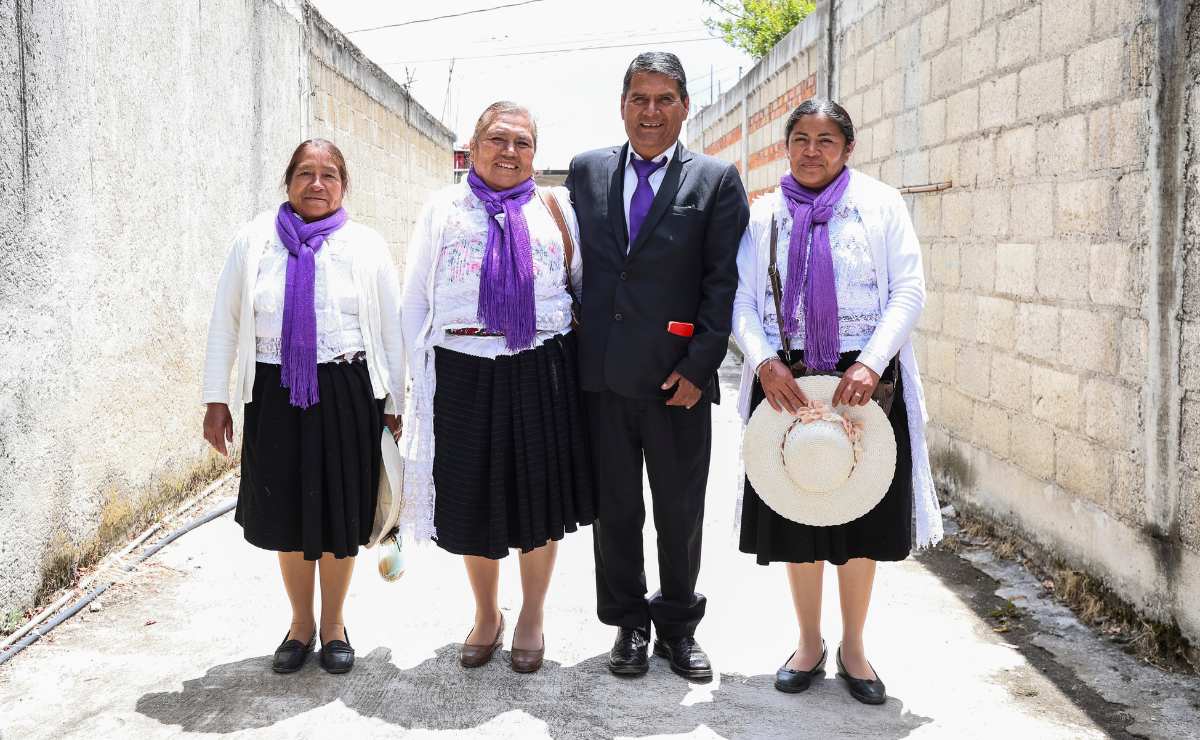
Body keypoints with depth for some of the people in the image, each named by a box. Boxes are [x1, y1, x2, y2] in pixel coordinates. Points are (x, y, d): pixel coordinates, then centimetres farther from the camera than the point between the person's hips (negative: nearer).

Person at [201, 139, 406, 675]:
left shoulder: (366, 246, 2)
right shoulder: (254, 240, 3)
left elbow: (391, 328, 5)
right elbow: (225, 323, 5)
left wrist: (393, 402, 4)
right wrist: (215, 399, 3)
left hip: (346, 394, -1)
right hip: (275, 394, 1)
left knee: (339, 512, 9)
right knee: (286, 513, 11)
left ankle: (333, 624, 30)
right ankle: (301, 624, 32)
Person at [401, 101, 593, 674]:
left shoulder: (554, 208, 8)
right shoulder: (444, 208, 7)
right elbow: (415, 298, 7)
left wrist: (577, 360, 0)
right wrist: (420, 374, 1)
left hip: (540, 371, 0)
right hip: (464, 373, 0)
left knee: (538, 496, 8)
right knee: (472, 498, 9)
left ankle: (532, 617, 28)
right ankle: (486, 614, 32)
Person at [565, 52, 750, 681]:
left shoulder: (717, 180, 1)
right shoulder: (586, 171, 9)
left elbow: (724, 282, -4)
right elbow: (571, 263, 12)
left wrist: (698, 366, -11)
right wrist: (572, 348, 4)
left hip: (678, 376, -2)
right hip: (602, 372, 2)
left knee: (680, 512, 8)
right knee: (614, 507, 10)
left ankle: (678, 627, 25)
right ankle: (629, 624, 25)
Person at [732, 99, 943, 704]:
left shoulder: (880, 205, 1)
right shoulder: (764, 215, 7)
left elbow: (909, 291, -5)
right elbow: (741, 298, 2)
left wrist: (870, 364, -18)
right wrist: (765, 361, -16)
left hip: (866, 381, -1)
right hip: (787, 381, 2)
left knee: (861, 517, 5)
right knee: (796, 514, 7)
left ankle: (853, 646, 21)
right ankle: (809, 643, 24)